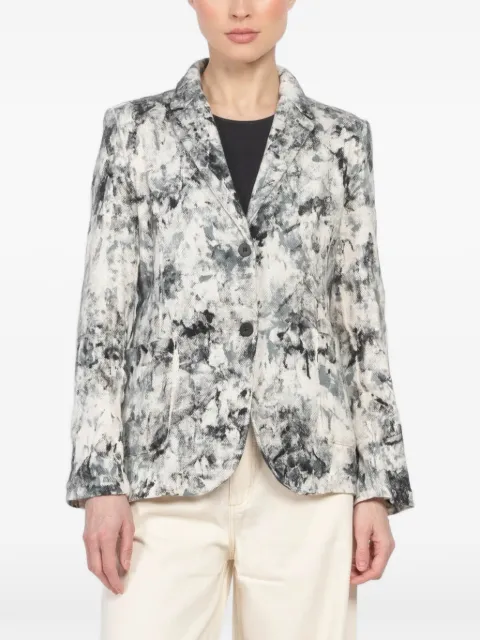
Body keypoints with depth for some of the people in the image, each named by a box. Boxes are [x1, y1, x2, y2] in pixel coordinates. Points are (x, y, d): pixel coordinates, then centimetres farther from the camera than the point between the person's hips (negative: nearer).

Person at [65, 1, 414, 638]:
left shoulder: (340, 139, 7)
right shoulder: (138, 130, 5)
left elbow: (364, 321, 7)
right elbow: (104, 313, 3)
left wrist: (378, 484, 2)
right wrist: (101, 480, -4)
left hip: (307, 473, 1)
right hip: (166, 469, 0)